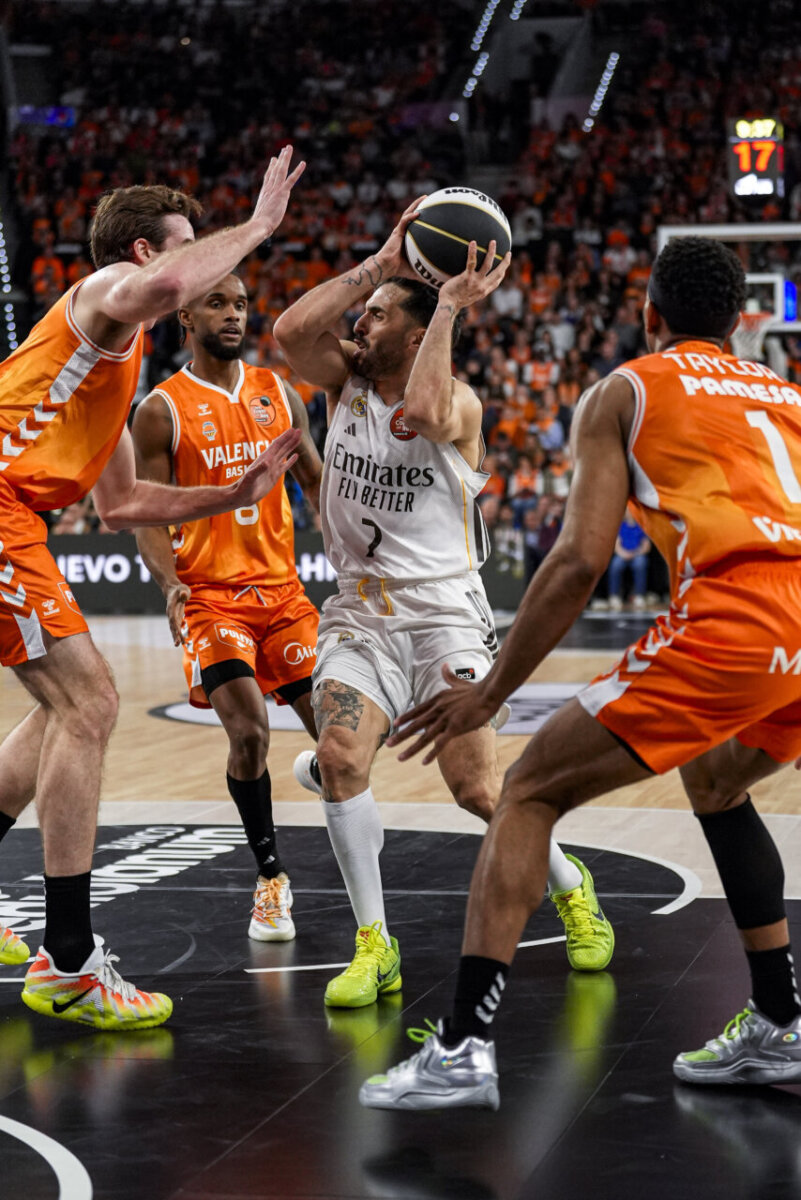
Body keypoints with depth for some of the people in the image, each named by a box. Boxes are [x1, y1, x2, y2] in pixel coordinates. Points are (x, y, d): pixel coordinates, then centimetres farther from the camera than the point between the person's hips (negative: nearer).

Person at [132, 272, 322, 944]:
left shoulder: (279, 395, 8)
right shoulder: (161, 410, -4)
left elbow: (318, 484, 16)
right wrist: (170, 583, -21)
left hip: (282, 587, 4)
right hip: (210, 594, -4)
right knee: (249, 731, -19)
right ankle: (270, 877, 0)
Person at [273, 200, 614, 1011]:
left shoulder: (459, 402, -7)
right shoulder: (344, 379, 6)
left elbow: (422, 412, -32)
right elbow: (288, 331, -14)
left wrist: (448, 306, -23)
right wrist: (379, 265, -14)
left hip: (444, 614, -3)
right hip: (359, 614, 3)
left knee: (477, 789, -8)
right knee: (340, 759, -21)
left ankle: (569, 886, 23)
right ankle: (374, 945, -9)